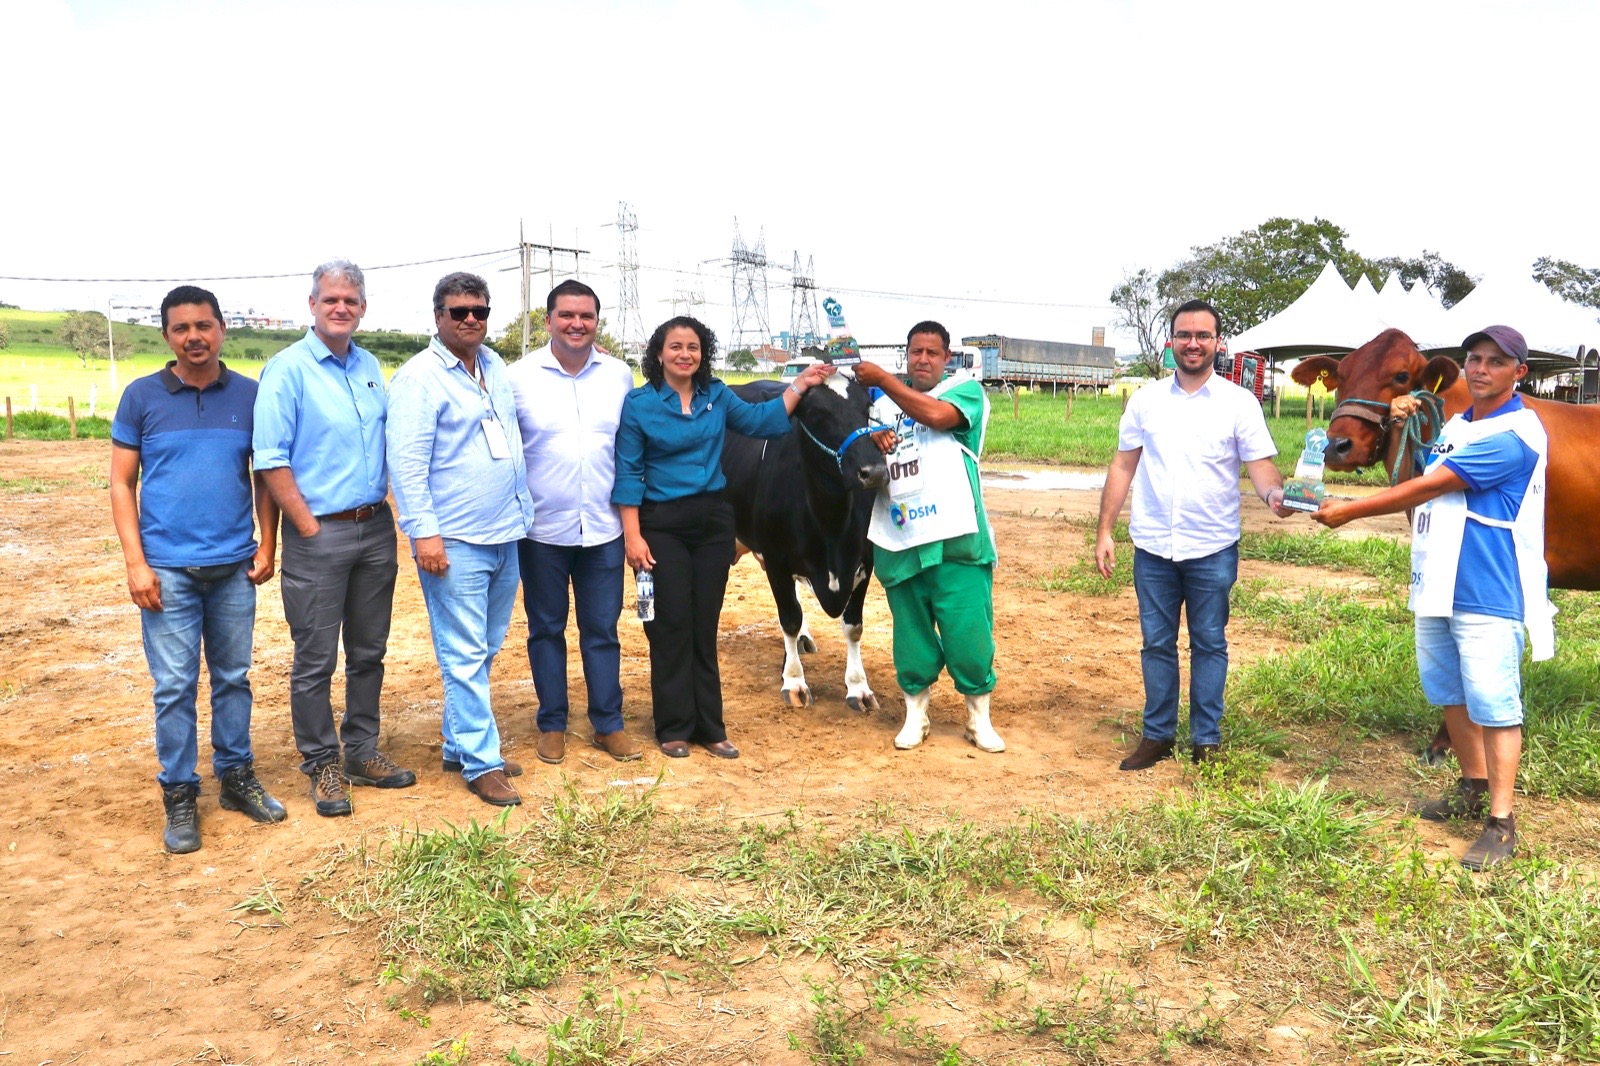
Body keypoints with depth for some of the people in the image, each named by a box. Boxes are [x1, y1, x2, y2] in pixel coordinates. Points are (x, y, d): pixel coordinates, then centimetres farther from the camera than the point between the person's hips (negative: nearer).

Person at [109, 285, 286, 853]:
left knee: (233, 678, 12)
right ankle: (179, 795, 15)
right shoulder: (142, 396, 0)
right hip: (168, 568, -2)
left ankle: (236, 777, 25)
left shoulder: (250, 395, 4)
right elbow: (122, 483, 1)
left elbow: (265, 477, 9)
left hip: (234, 567, 2)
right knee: (174, 687, 2)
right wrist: (136, 563, -7)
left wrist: (266, 548, 3)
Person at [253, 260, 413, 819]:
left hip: (376, 528, 6)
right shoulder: (287, 369, -8)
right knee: (315, 659, 3)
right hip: (319, 533, -6)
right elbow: (271, 459, -12)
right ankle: (322, 766, 17)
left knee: (368, 651, 14)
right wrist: (310, 528, -13)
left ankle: (362, 751, 27)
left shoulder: (370, 367, 10)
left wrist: (383, 512, 9)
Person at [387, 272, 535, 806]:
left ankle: (460, 743, 28)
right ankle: (481, 762, 8)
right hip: (455, 542, -7)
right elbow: (406, 462, -15)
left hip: (505, 535, 8)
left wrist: (523, 510, 16)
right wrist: (424, 533, -20)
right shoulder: (419, 377, -10)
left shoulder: (495, 366, 12)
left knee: (483, 651, 15)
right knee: (466, 656, -1)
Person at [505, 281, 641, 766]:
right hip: (542, 527, -1)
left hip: (603, 528, 2)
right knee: (546, 629, 11)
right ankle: (552, 725, 25)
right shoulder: (519, 376, -5)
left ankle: (608, 724, 21)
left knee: (602, 629, 10)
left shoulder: (620, 376, 2)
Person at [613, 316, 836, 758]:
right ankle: (674, 729, 14)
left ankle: (710, 727, 18)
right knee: (671, 627, 1)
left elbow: (760, 420, 17)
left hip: (714, 522, 4)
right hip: (662, 526, -4)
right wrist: (632, 536, -11)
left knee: (705, 627, 9)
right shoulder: (639, 403, -6)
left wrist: (800, 384, 9)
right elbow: (628, 472, -6)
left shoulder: (717, 396, 6)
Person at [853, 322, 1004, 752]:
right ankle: (915, 715, 27)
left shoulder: (966, 389, 3)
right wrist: (871, 446, -8)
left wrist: (882, 379, -11)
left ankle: (979, 718, 17)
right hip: (898, 543, 4)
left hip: (955, 540, -3)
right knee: (911, 636, 11)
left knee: (968, 633, -2)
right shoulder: (883, 405, 16)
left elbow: (936, 414, -19)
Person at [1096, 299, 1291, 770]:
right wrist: (1104, 531, 2)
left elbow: (1260, 465, -6)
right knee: (1156, 644, 10)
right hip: (1152, 548, 2)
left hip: (1212, 550, -2)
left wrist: (1275, 493, -29)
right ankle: (1157, 735, 23)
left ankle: (1206, 740, 20)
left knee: (1209, 644, 8)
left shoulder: (1239, 403, -2)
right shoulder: (1146, 399, 4)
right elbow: (1123, 467, 6)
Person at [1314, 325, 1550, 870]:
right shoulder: (1455, 427, 14)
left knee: (1492, 703, -6)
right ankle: (1474, 788, 36)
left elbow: (1428, 488, -18)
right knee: (1450, 693, 18)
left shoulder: (1514, 435, -15)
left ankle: (1500, 822, 2)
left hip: (1489, 595, -9)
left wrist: (1349, 511, -13)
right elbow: (1422, 500, 19)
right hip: (1439, 586, 9)